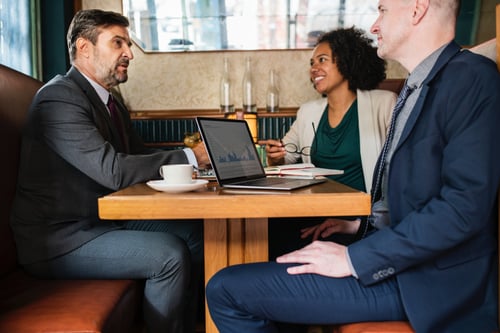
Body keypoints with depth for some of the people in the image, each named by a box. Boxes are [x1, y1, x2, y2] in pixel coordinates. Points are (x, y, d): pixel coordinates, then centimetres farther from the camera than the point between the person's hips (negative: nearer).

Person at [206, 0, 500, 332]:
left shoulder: (472, 77, -14)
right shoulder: (418, 87, 15)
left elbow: (465, 204, -23)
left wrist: (354, 259, -20)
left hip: (428, 281, -9)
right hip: (400, 257, 9)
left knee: (226, 290, -13)